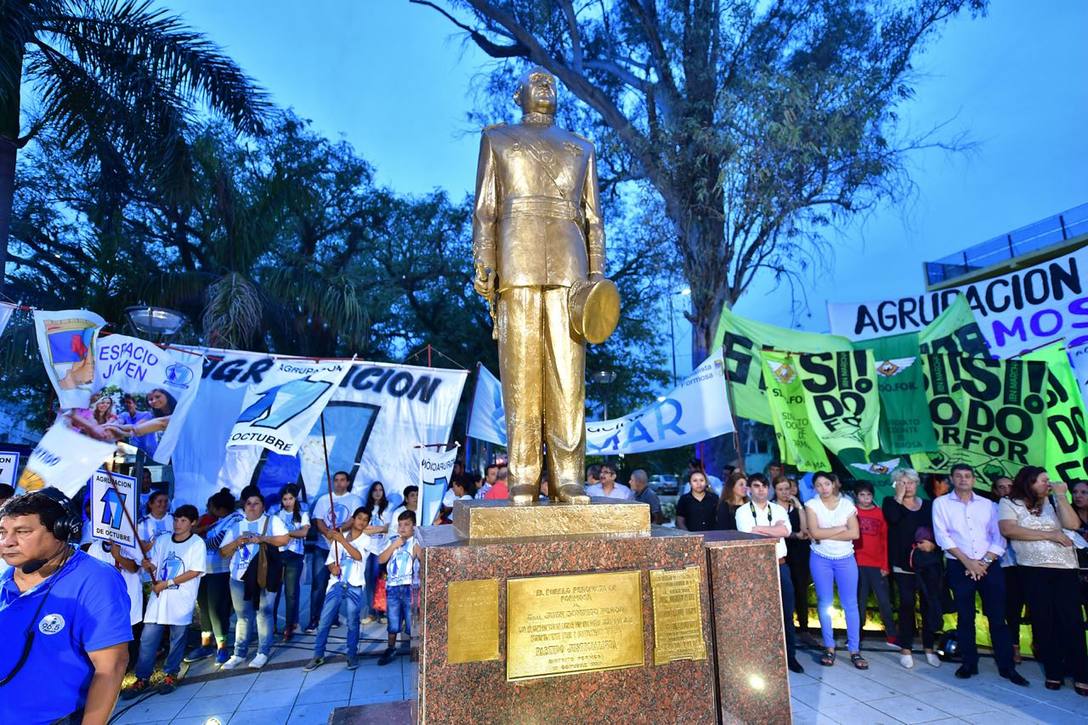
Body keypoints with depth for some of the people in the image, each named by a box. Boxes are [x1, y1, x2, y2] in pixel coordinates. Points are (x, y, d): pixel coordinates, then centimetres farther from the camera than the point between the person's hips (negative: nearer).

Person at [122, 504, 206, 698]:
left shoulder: (197, 543, -8)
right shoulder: (161, 540, 6)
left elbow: (195, 572, -12)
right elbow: (154, 566, 9)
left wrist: (167, 583, -13)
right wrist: (148, 565, -14)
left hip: (182, 601, -4)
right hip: (158, 597, 4)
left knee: (177, 639, 7)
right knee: (147, 639, 4)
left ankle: (171, 675, 23)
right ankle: (142, 679, 17)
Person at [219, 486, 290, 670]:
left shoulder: (272, 521, 2)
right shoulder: (236, 526, 12)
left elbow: (285, 538, -10)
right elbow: (223, 552, 8)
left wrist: (262, 538, -17)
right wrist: (237, 542, -10)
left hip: (263, 576, -3)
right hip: (239, 578, 3)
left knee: (264, 613, 2)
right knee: (243, 616, 11)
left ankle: (263, 653, 10)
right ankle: (239, 654, 21)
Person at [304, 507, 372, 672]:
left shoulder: (366, 540, 0)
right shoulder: (339, 537, 8)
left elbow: (358, 556, -18)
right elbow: (330, 561, 12)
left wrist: (342, 540, -22)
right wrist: (333, 568, -11)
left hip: (354, 586, -2)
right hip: (336, 584, 2)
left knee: (352, 622, 3)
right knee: (324, 620, 2)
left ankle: (352, 655, 17)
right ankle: (318, 655, 14)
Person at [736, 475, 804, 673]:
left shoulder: (779, 509, 7)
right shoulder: (743, 511, -2)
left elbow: (786, 530, -10)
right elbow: (748, 536, -16)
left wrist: (760, 529, -14)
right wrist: (773, 535, -8)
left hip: (780, 566, 3)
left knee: (786, 613, 10)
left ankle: (790, 656, 24)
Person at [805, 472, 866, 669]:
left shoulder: (847, 504, 0)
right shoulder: (812, 504, -4)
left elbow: (854, 533, -10)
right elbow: (815, 533, -14)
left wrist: (825, 535, -13)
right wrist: (841, 528, -11)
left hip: (846, 559, 1)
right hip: (820, 560, 0)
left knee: (850, 604, 2)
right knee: (825, 604, 6)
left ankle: (854, 650, 11)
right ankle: (829, 648, 16)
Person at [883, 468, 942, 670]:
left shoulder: (928, 504, 10)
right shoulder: (891, 503, 3)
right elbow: (892, 518, -18)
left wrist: (933, 544, -10)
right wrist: (899, 496, -10)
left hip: (929, 562, 3)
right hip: (904, 562, -2)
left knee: (930, 604, 4)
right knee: (907, 604, -2)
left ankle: (929, 648, 18)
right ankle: (905, 649, 7)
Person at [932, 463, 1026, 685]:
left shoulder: (988, 505, 9)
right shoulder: (941, 503, 3)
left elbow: (999, 538, 3)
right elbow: (942, 536, -4)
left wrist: (984, 562, -8)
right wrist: (968, 562, -10)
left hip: (989, 566, 1)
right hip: (959, 567, -1)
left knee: (998, 616, 2)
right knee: (965, 617, 5)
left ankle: (1007, 666, 12)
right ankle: (969, 663, 14)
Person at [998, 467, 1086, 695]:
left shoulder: (1052, 501, 13)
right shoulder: (1009, 503, 3)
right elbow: (1007, 529, -10)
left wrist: (1061, 496, -2)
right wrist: (1049, 534, -8)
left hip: (1065, 567, 2)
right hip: (1033, 569, -2)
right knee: (1043, 621, 3)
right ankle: (1054, 672, 13)